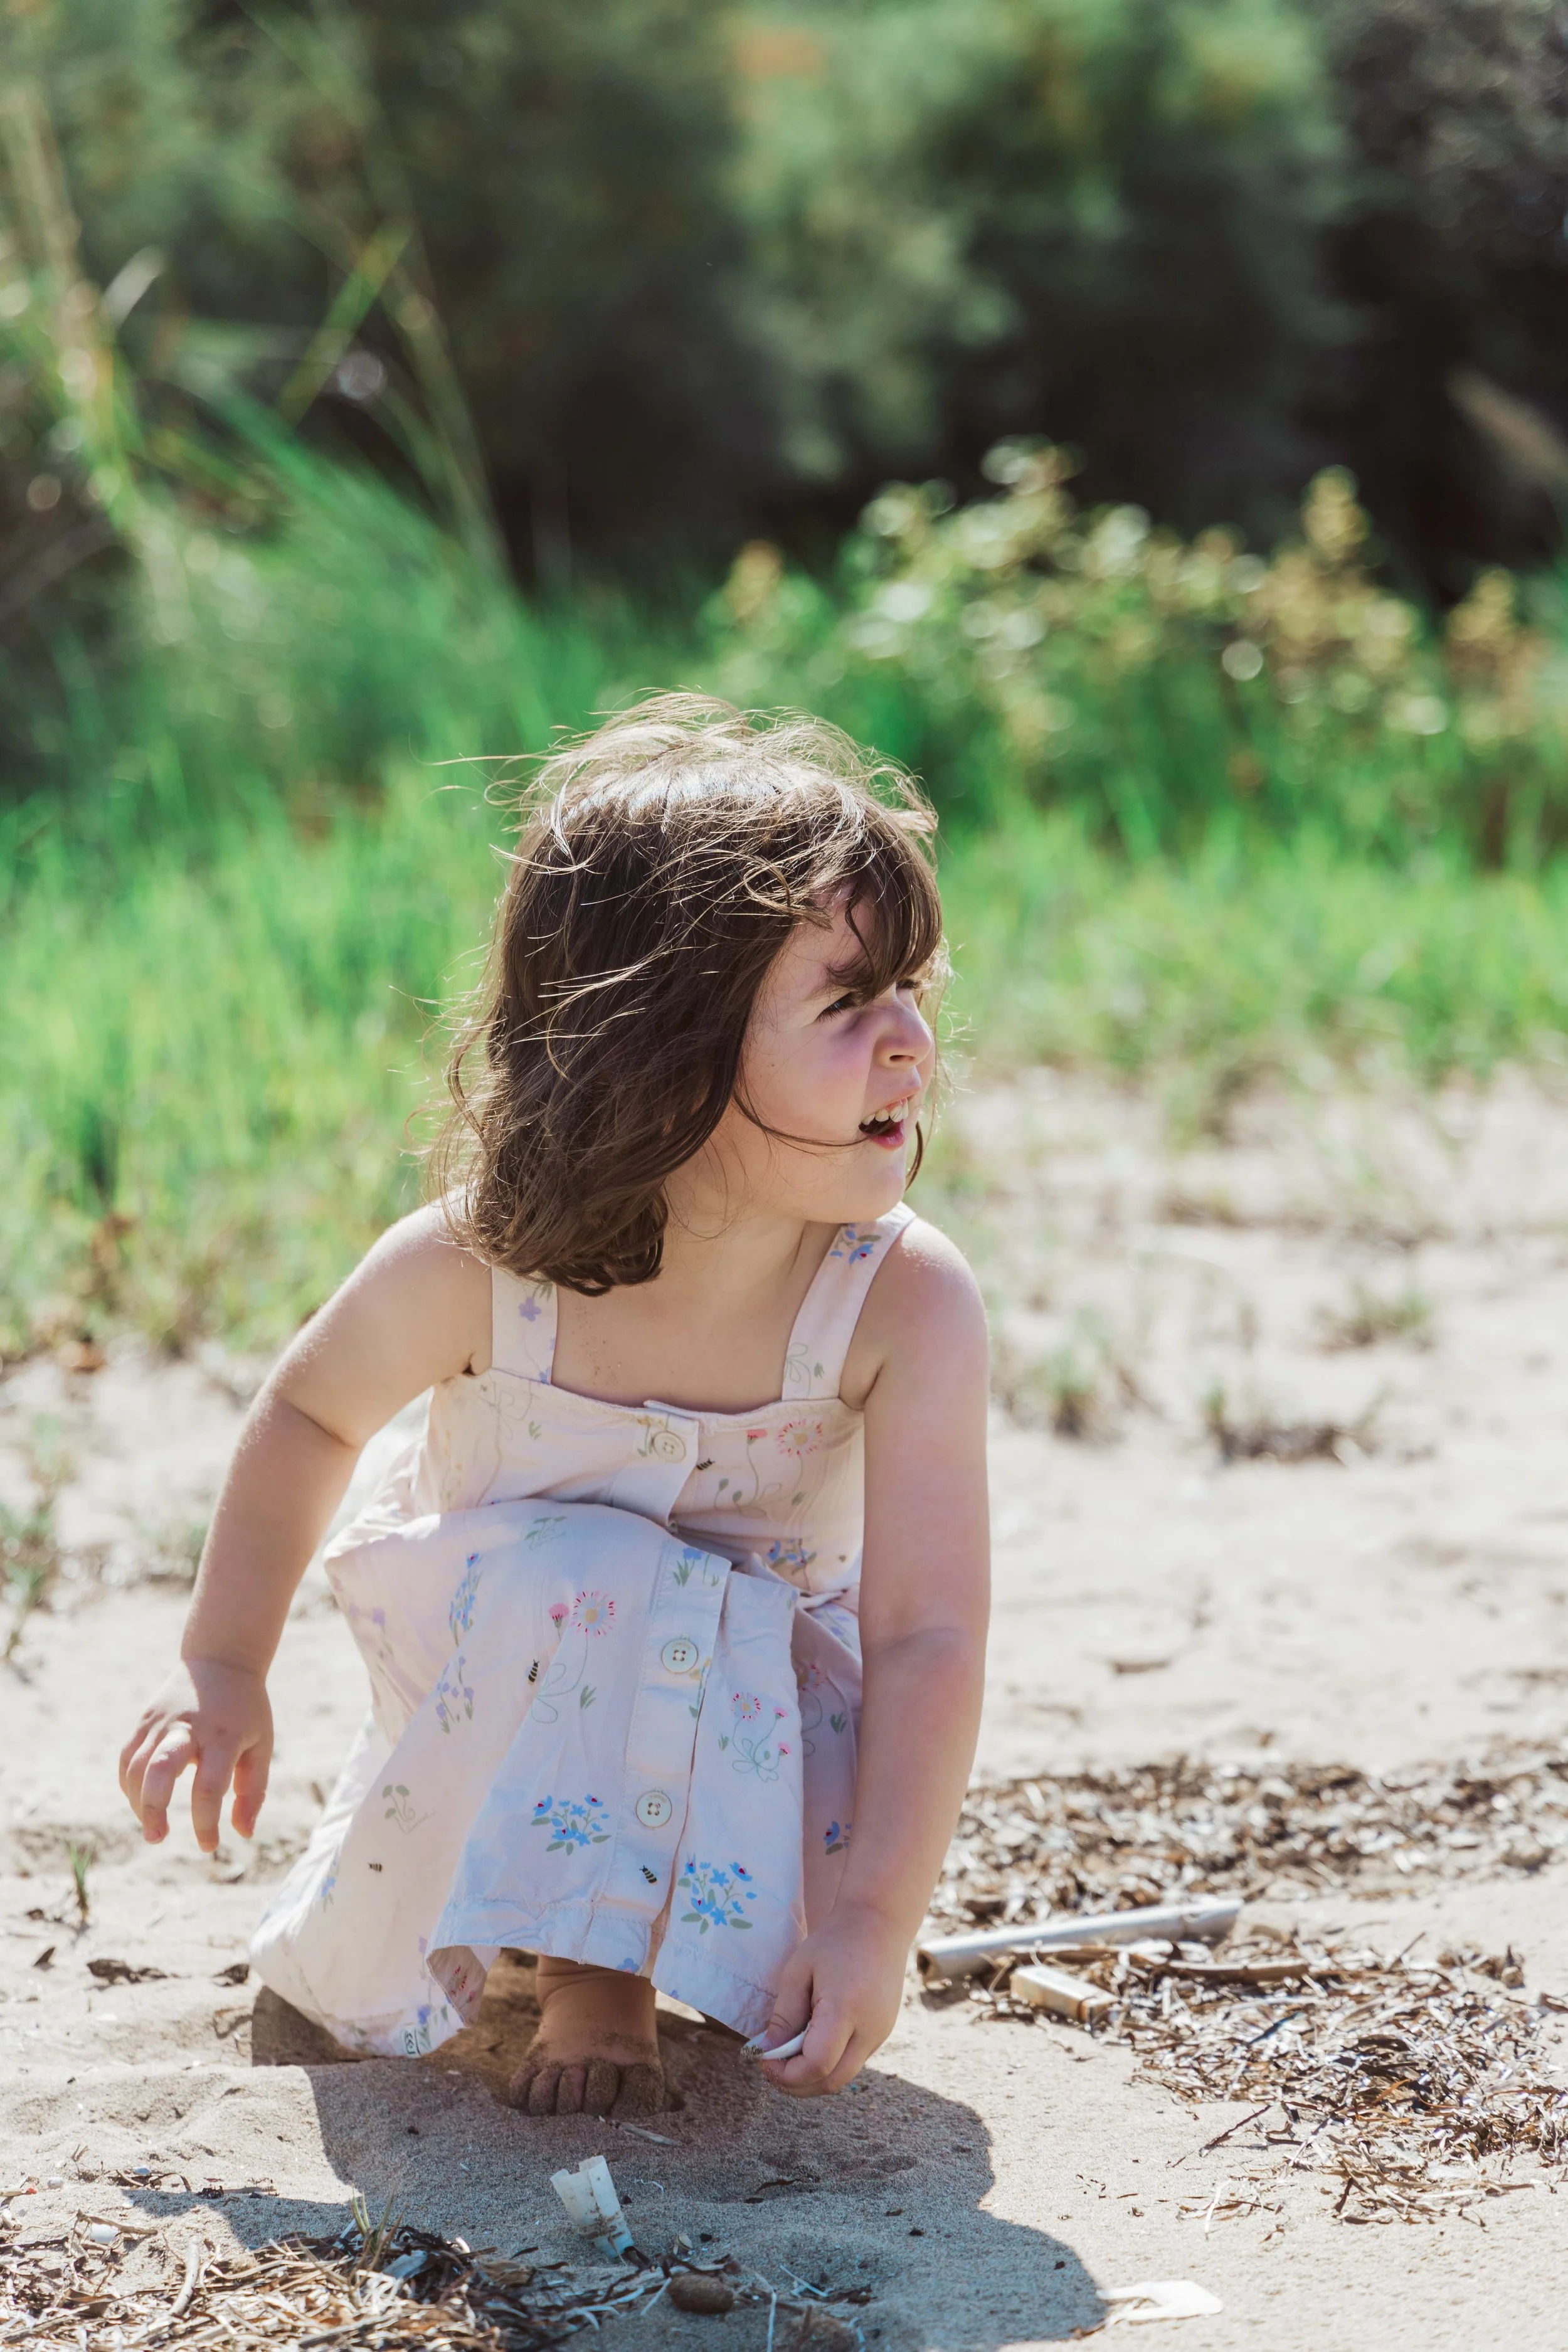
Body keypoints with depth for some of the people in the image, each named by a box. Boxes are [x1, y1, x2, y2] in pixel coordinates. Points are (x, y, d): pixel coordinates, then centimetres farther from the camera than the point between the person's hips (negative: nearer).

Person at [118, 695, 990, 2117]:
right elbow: (312, 1417, -3)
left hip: (757, 1690, 1)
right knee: (572, 1586, -34)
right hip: (508, 1689, -1)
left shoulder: (907, 1305, -27)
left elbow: (928, 1635, -32)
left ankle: (609, 1964, 3)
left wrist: (873, 1911, -43)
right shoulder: (474, 1273, -26)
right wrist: (221, 1669, -3)